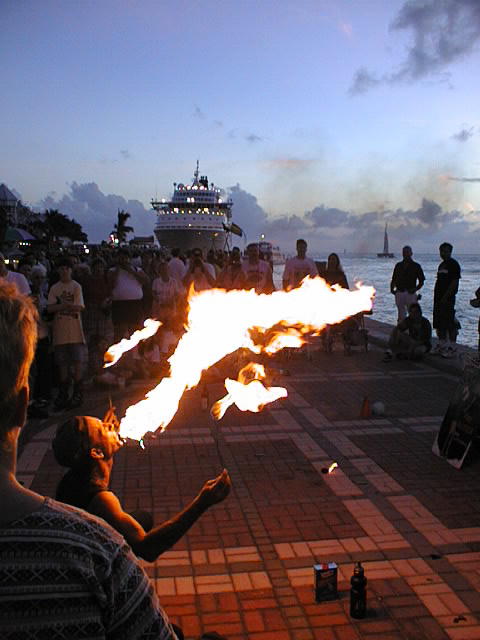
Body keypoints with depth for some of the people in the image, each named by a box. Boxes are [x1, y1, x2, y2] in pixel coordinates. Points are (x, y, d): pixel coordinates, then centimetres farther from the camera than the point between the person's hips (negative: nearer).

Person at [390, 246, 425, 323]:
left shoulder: (416, 266, 4)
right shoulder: (398, 265, 13)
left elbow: (421, 281, 4)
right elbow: (393, 280, 15)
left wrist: (415, 289, -12)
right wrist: (392, 289, -1)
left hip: (410, 293, -3)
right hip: (399, 293, 3)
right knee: (401, 316, 8)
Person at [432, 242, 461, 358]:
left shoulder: (453, 264, -8)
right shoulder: (441, 265, 18)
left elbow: (455, 282, -15)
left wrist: (445, 297, -18)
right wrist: (436, 296, 14)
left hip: (448, 298, -9)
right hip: (439, 298, 9)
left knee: (450, 323, -6)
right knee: (439, 323, 11)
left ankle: (452, 347, 1)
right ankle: (442, 345, 20)